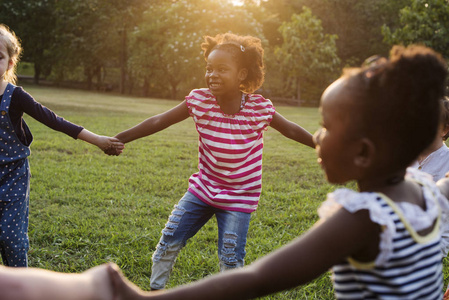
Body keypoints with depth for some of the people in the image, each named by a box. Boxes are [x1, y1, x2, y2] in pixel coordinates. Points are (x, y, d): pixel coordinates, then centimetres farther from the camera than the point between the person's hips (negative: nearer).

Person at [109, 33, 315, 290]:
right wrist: (120, 139, -9)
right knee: (170, 240, 5)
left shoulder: (259, 108, -16)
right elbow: (159, 121, -9)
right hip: (203, 188, 3)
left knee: (231, 258, -3)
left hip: (239, 197, -2)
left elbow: (291, 130, -1)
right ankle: (155, 289, 27)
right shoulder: (199, 100, -13)